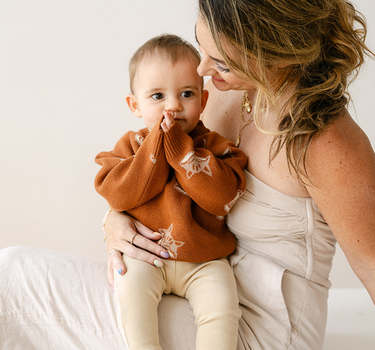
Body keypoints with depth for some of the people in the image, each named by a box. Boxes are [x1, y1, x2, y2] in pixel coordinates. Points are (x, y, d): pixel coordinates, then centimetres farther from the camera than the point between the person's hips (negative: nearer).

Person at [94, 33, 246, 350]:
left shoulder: (216, 147, -2)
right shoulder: (131, 145, 3)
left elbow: (223, 197, -20)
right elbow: (116, 194, -14)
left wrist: (179, 146, -21)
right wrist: (156, 145, -18)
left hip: (204, 261, 0)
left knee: (221, 303, -22)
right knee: (130, 286, -27)